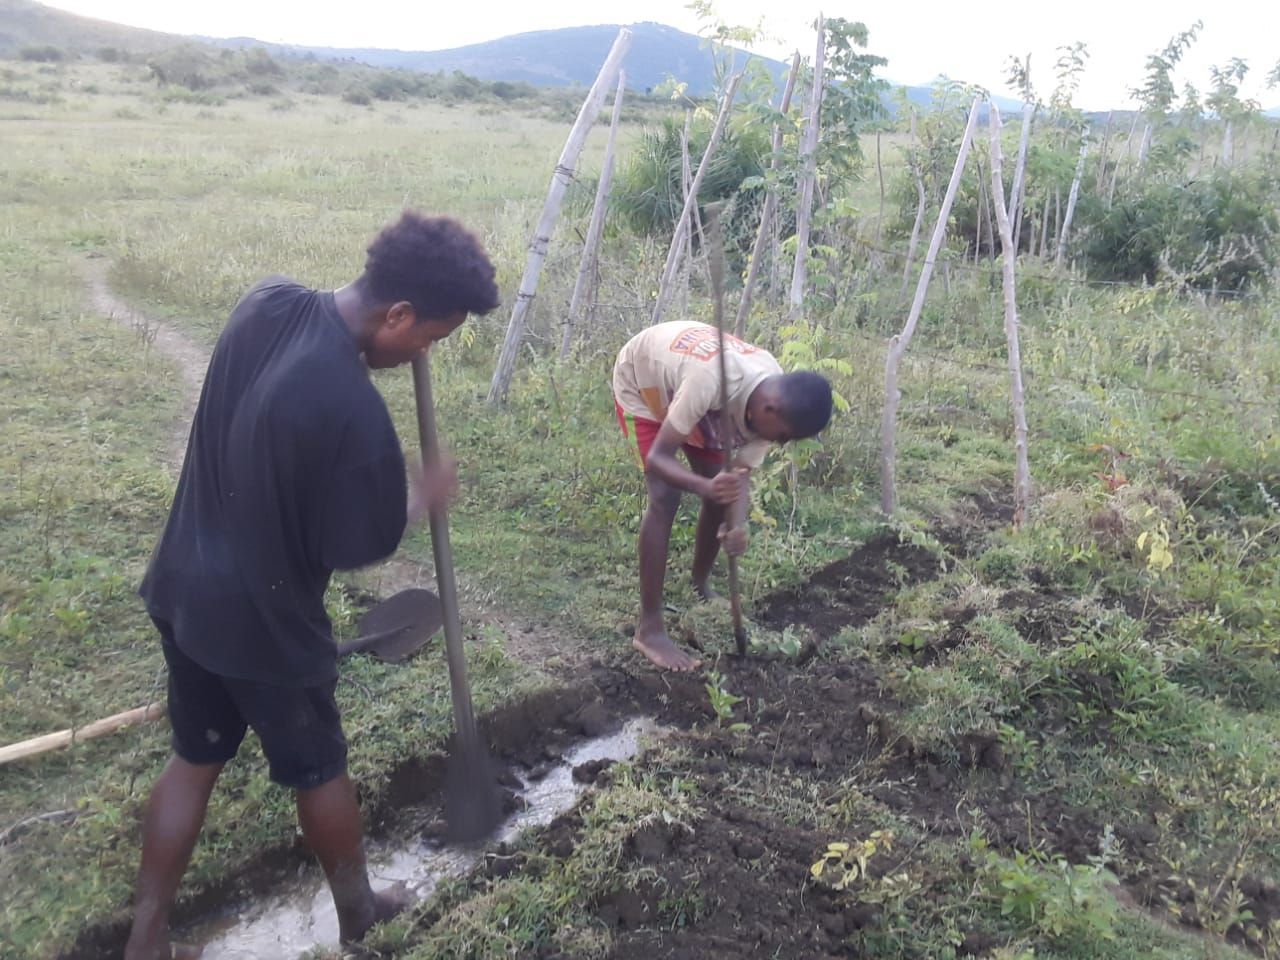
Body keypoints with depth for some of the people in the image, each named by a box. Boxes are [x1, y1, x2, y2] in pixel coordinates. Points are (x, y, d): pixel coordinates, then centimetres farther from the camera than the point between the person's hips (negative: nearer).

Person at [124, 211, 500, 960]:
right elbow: (355, 548, -18)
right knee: (319, 770, 18)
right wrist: (422, 498, -1)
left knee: (195, 760, 24)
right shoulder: (356, 413, -32)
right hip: (263, 621, -7)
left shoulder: (268, 301, -9)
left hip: (184, 590, 7)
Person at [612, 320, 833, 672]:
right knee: (665, 498, -19)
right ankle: (649, 628, -10)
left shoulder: (773, 399, -23)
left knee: (722, 494, 2)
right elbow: (657, 458, -40)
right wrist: (706, 486, -57)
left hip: (678, 380, 6)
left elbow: (742, 473, -19)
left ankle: (700, 586, 29)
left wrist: (737, 525, -38)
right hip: (640, 380, -6)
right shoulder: (709, 381, -45)